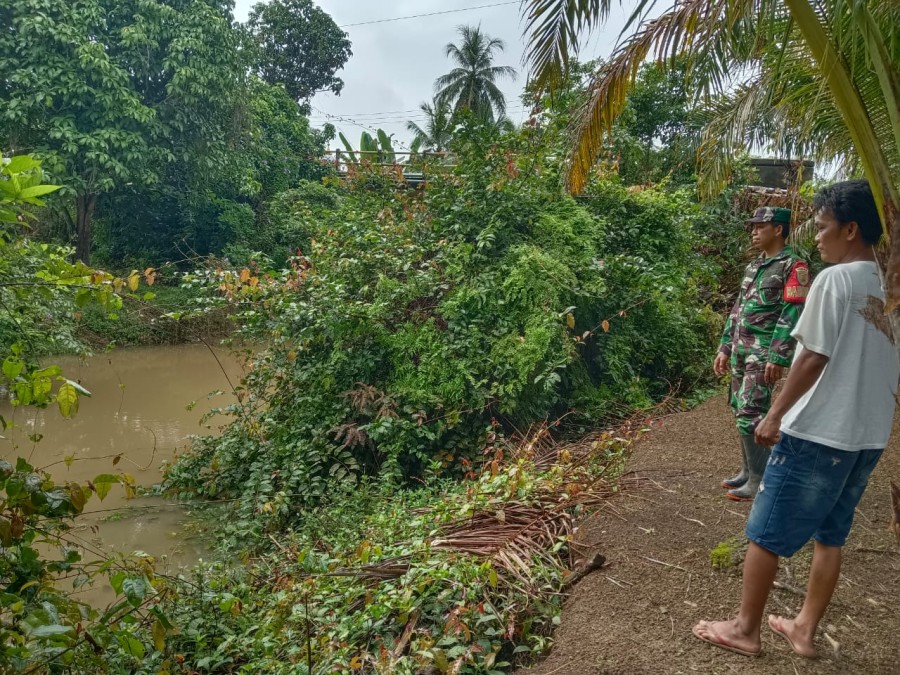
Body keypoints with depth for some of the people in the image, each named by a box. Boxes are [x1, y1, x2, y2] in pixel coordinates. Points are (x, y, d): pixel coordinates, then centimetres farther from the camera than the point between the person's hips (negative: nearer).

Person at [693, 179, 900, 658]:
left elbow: (814, 358, -17)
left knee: (765, 533, 4)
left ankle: (745, 629, 15)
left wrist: (775, 415, -9)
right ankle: (804, 629, 27)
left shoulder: (835, 279, -14)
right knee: (829, 535, 17)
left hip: (817, 433, -8)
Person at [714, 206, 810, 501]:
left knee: (750, 414, -10)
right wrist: (725, 348, 16)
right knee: (740, 411, 11)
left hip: (763, 353, -8)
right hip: (740, 351, 8)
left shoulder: (793, 266, -8)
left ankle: (759, 480, -1)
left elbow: (791, 315, -15)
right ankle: (747, 470, 22)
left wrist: (777, 358, -21)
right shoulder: (753, 266, 17)